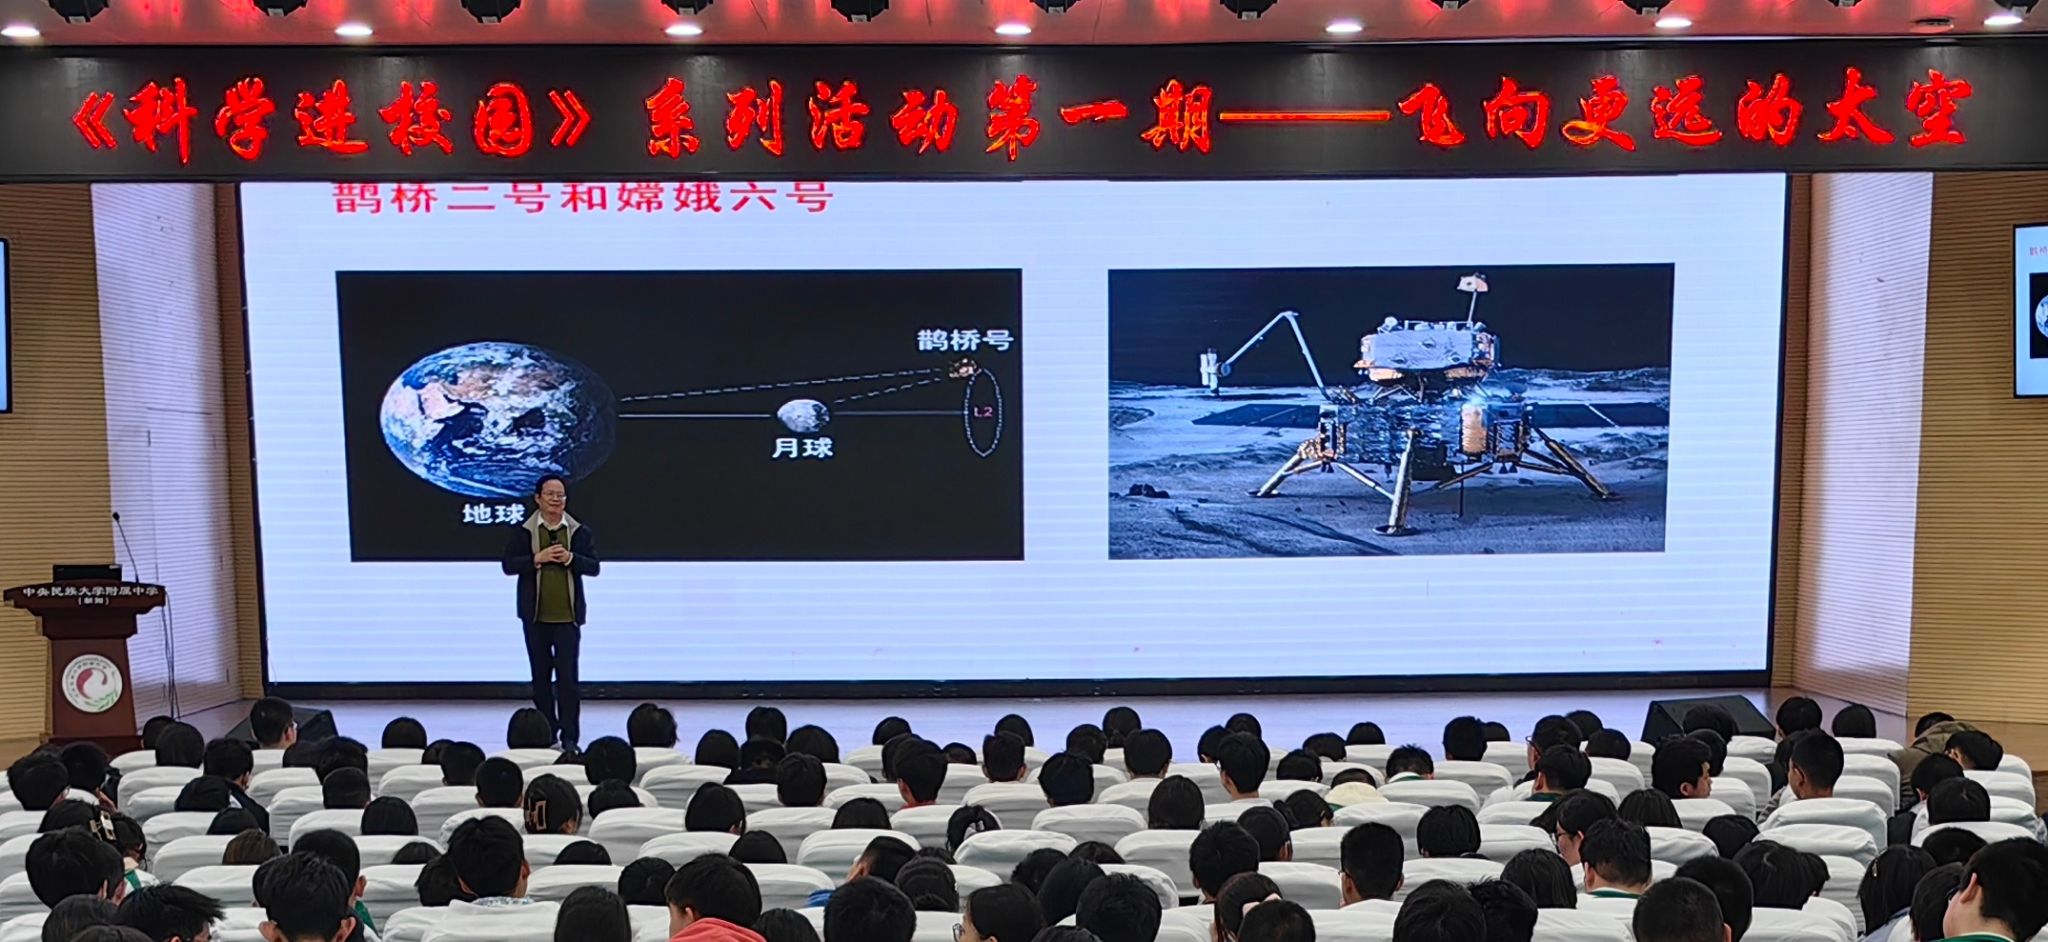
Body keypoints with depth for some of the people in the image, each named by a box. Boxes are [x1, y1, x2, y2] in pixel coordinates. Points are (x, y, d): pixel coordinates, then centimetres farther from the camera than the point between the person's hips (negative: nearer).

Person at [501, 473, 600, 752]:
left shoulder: (580, 531, 4)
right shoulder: (522, 531, 2)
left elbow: (593, 566, 0)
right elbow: (508, 565, -4)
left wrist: (570, 558, -17)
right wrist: (538, 558, -16)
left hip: (568, 616, -1)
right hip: (535, 615, 1)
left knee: (568, 676, -6)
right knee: (541, 676, 10)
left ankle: (570, 737, -1)